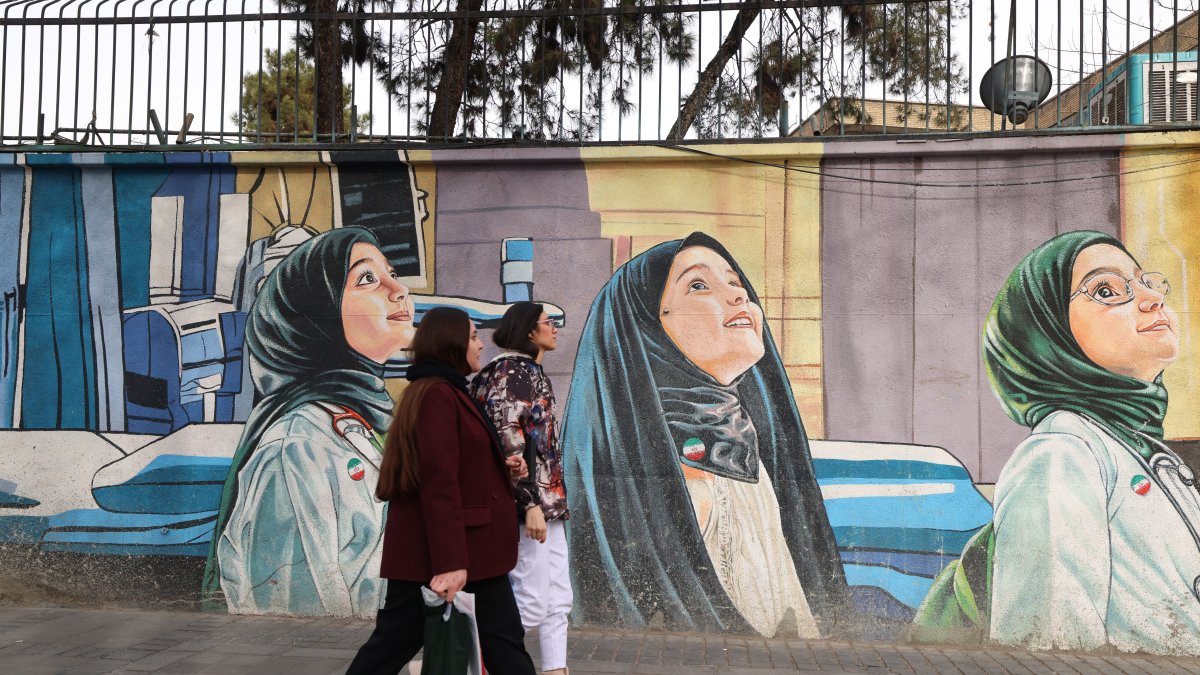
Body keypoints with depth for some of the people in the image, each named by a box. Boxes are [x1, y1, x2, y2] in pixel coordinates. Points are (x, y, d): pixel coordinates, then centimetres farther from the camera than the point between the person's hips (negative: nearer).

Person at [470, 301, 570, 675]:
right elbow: (508, 440, -19)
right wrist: (530, 503, -22)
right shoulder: (512, 370, -11)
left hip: (547, 500, 10)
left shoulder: (531, 372, 17)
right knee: (531, 603, -6)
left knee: (558, 601, 10)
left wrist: (548, 500, 14)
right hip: (531, 502, -10)